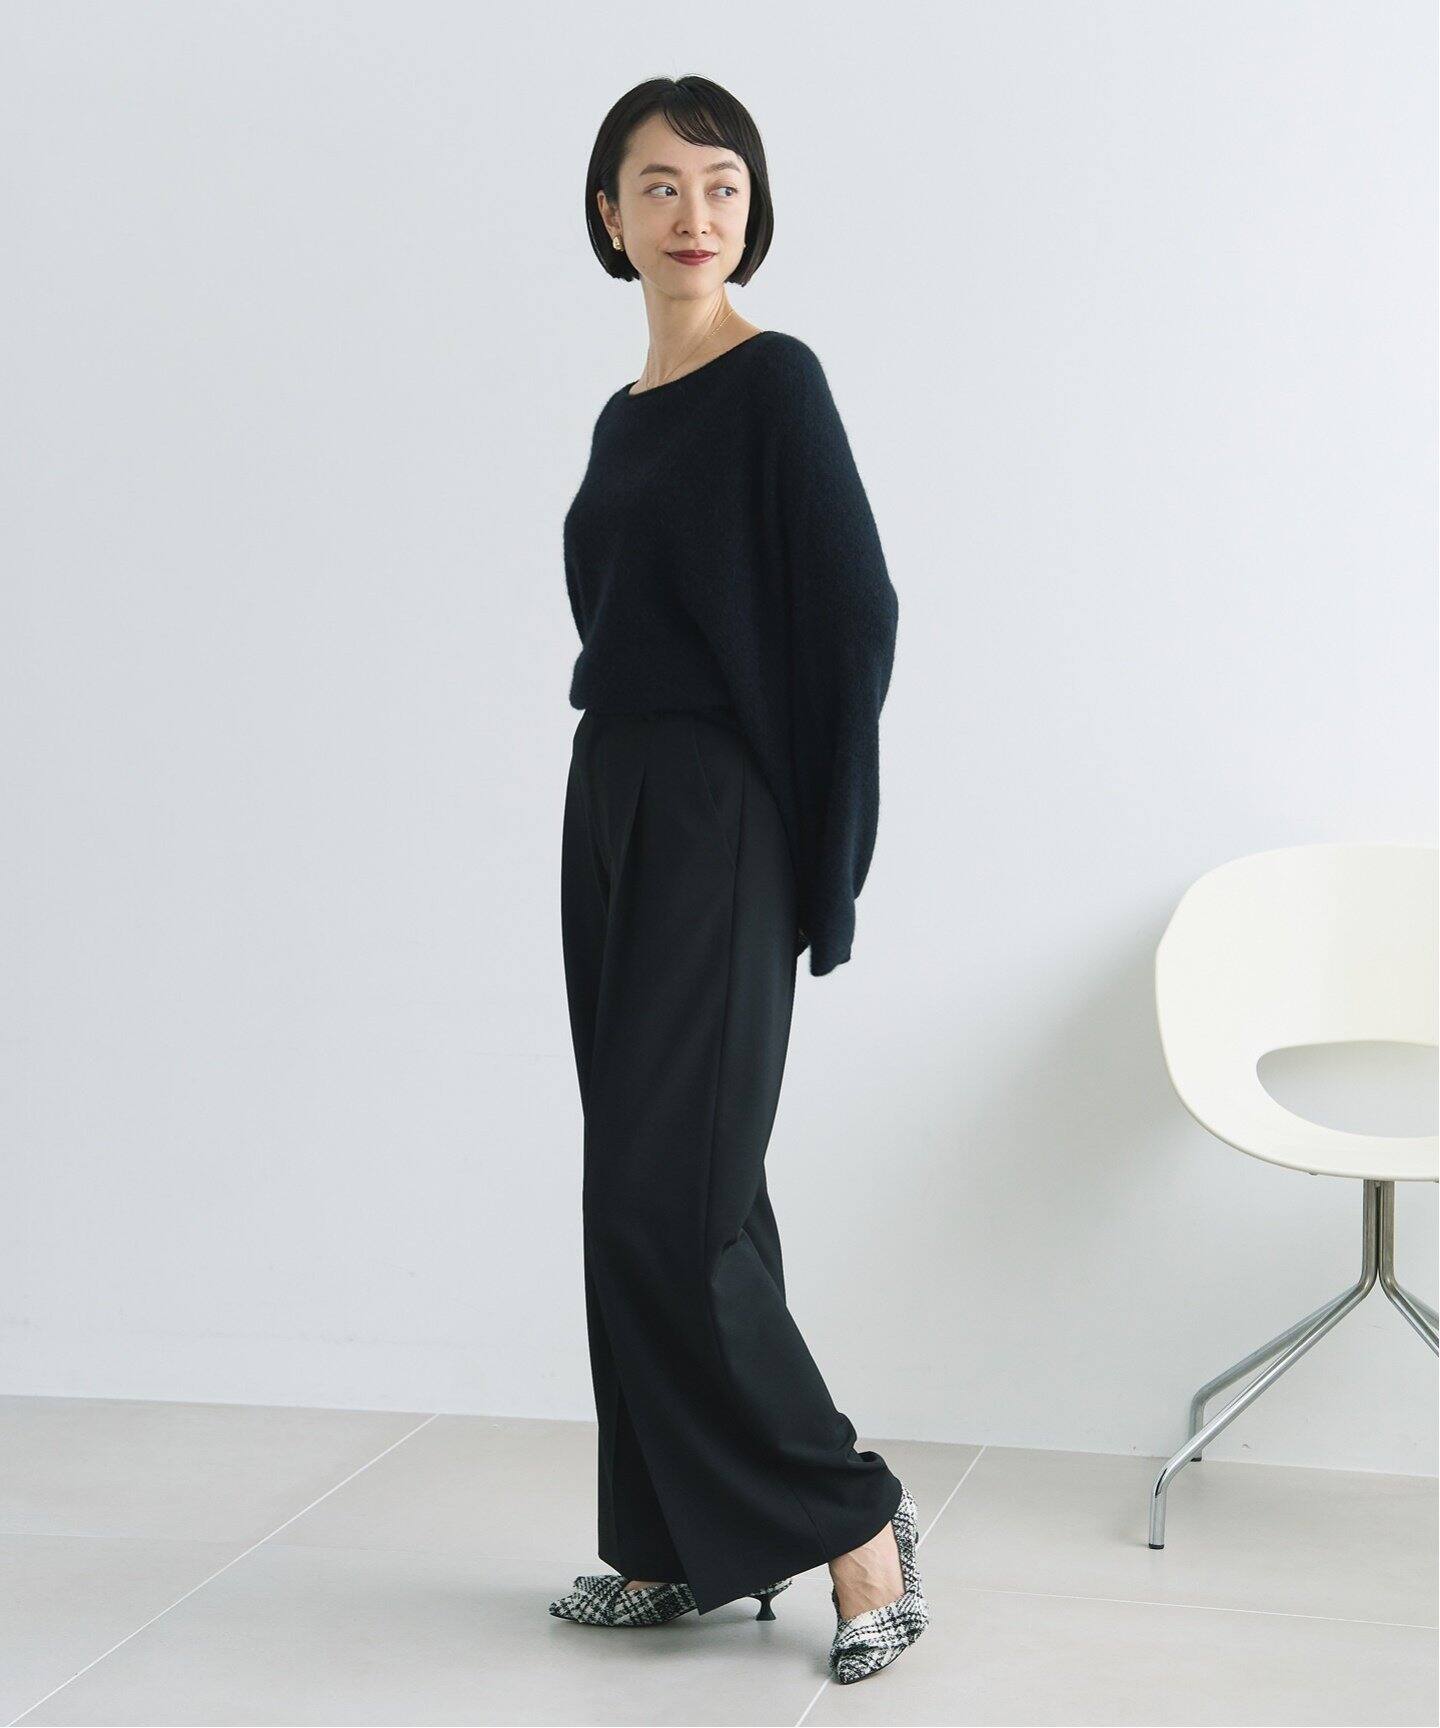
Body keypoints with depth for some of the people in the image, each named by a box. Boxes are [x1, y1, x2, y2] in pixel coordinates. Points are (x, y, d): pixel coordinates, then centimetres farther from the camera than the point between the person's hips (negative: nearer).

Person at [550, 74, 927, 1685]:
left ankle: (852, 1522, 2)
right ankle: (679, 1546, 18)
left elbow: (856, 619, -13)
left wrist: (817, 867, -13)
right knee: (641, 1196, 9)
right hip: (612, 815, 8)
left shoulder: (774, 383, -9)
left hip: (718, 830, -8)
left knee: (670, 1199, -11)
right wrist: (624, 809, 10)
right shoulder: (625, 416, 15)